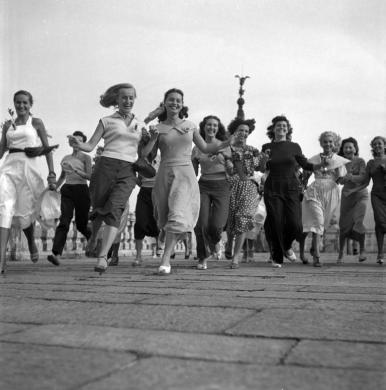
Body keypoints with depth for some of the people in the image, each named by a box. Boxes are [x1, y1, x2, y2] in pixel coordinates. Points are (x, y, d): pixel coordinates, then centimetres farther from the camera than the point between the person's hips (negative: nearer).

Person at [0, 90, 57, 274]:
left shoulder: (36, 123, 7)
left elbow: (47, 149, 3)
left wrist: (52, 174, -6)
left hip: (29, 167, -2)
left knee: (25, 211, 2)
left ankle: (32, 243, 36)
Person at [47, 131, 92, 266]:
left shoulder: (86, 157, 3)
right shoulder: (66, 158, 16)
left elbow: (89, 176, -8)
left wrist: (75, 169, -20)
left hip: (81, 190, -2)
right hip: (67, 190, 3)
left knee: (81, 224, 3)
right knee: (64, 221, -16)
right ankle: (56, 253, -28)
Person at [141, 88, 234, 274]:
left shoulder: (190, 126, 9)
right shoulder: (158, 128, 6)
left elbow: (205, 148, 17)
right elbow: (143, 154, 0)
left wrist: (225, 143, 4)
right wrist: (153, 139, -15)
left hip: (185, 175, -1)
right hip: (165, 174, 1)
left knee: (178, 215, -17)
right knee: (164, 217, 7)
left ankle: (165, 259, -15)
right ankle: (168, 254, 29)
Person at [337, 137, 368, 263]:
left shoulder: (360, 161, -2)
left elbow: (363, 177, -14)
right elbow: (340, 181, 1)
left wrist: (351, 177, -30)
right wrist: (345, 177, -21)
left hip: (361, 194, -2)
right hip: (347, 195, 2)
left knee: (358, 222, -15)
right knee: (344, 224, -1)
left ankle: (362, 249, 5)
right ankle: (340, 254, 9)